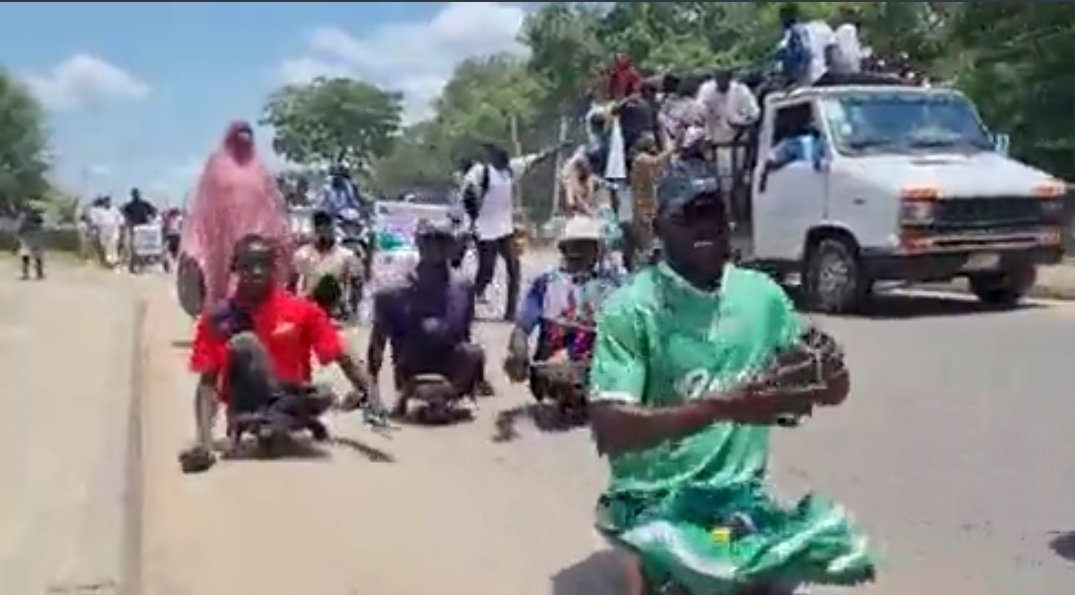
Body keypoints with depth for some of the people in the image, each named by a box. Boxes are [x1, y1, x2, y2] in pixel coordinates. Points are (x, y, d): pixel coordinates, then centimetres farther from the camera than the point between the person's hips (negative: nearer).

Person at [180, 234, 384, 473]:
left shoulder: (301, 309, -3)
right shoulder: (219, 317, -5)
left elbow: (343, 358, -3)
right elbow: (207, 383, -8)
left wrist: (369, 393, -23)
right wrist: (204, 441, -25)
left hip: (291, 397, 0)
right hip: (247, 405, 0)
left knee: (324, 396, -33)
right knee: (244, 342, -26)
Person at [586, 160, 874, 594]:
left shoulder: (762, 295, 4)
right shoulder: (630, 309, -10)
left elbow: (832, 388, 10)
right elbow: (609, 431, -18)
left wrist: (825, 377, -15)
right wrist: (720, 408, -27)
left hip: (742, 495, 5)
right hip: (654, 503, -5)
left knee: (837, 547, -17)